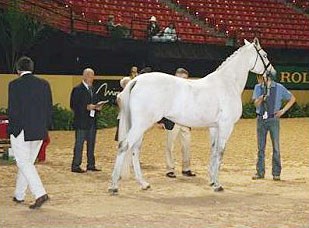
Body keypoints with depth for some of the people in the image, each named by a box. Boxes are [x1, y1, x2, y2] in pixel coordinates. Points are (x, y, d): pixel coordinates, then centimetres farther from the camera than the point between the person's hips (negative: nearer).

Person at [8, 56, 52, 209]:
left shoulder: (15, 85, -9)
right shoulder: (44, 84, 4)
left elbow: (13, 110, -11)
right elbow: (49, 108, 6)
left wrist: (12, 129, -1)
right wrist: (45, 127, 14)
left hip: (21, 132, -5)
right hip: (39, 132, 6)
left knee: (24, 163, -2)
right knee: (27, 162, 16)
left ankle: (40, 194, -15)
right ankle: (19, 195, 26)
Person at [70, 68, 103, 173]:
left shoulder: (93, 89, 16)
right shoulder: (77, 89, -7)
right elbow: (73, 105, -13)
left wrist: (97, 107, 1)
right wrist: (86, 107, -21)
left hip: (92, 121, 7)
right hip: (81, 122, -7)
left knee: (91, 144, 10)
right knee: (79, 144, -4)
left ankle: (91, 165, 17)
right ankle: (75, 166, 0)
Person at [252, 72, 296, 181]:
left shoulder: (279, 88, -2)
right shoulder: (258, 87, 5)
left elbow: (292, 98, 7)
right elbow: (256, 103, -5)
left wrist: (283, 110, -1)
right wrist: (262, 97, -25)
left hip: (273, 119, -2)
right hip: (261, 119, 2)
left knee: (276, 147, -1)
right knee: (261, 147, 7)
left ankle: (276, 173, 5)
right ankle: (260, 172, 14)